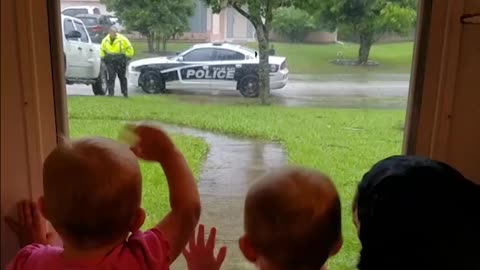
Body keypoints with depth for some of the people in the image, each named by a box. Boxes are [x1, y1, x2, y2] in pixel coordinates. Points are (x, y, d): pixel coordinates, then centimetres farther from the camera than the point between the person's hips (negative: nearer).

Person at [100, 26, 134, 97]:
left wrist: (127, 57, -1)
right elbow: (102, 49, 17)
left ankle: (125, 92, 21)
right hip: (110, 61, 1)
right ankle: (111, 92, -7)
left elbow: (129, 49, 0)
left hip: (121, 61, -1)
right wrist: (103, 58, 13)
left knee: (122, 77, 9)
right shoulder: (105, 40, 2)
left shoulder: (122, 39, -9)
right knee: (111, 77, -9)